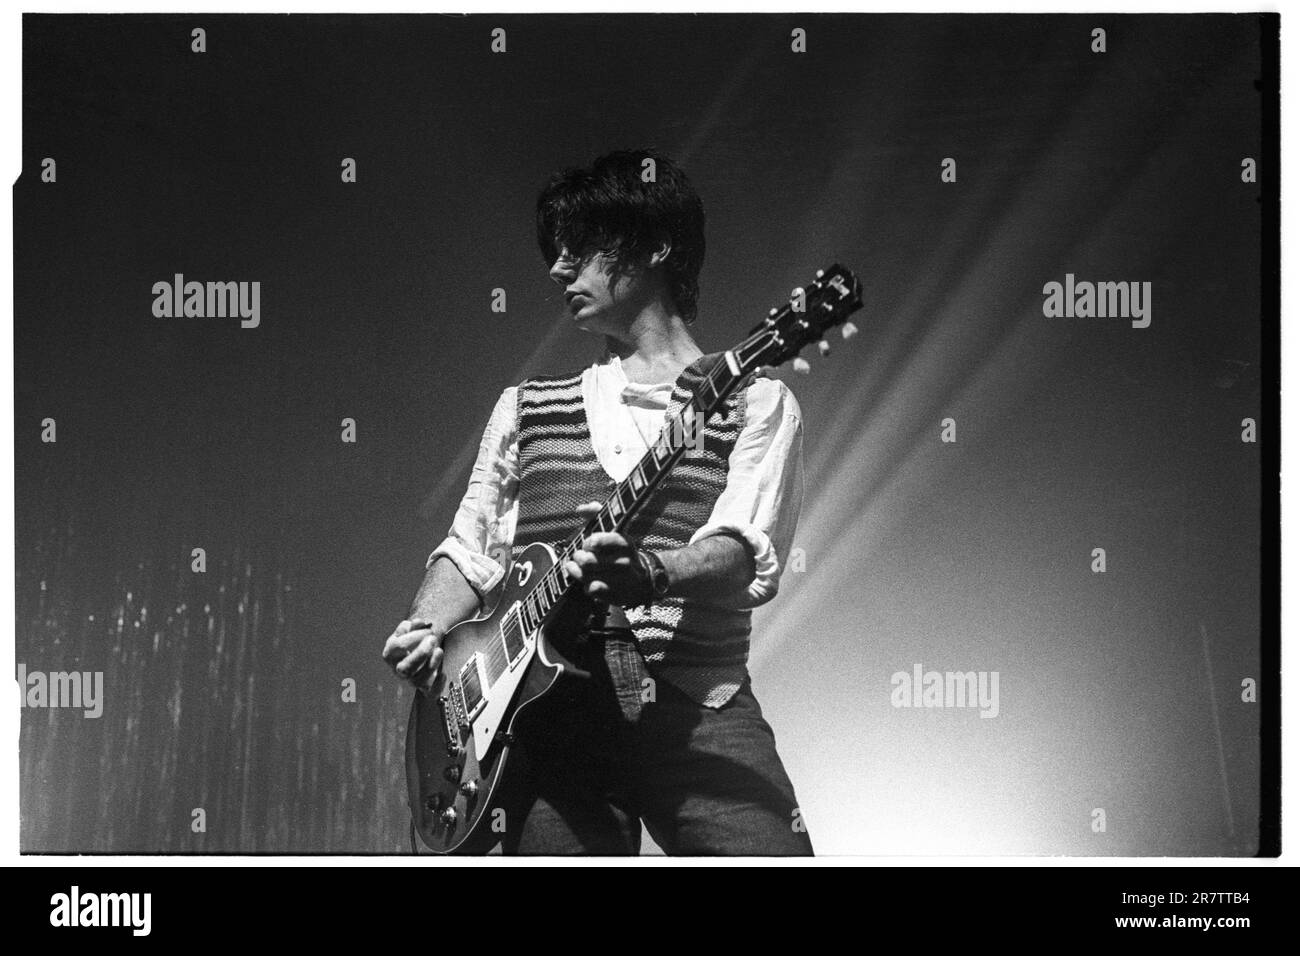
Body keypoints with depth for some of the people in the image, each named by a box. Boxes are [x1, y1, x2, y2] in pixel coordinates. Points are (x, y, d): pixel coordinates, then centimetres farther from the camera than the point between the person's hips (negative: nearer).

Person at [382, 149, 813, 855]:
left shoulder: (753, 403, 10)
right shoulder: (524, 409, 22)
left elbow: (747, 555, -5)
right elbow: (468, 551, 21)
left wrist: (650, 575, -26)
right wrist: (423, 632, 0)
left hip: (697, 713, -2)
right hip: (553, 713, 3)